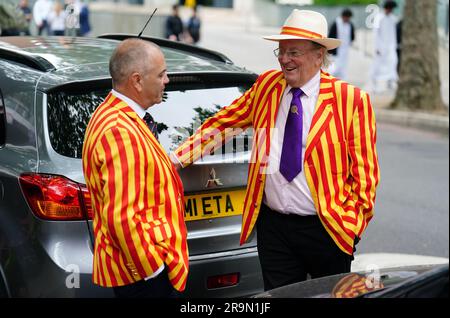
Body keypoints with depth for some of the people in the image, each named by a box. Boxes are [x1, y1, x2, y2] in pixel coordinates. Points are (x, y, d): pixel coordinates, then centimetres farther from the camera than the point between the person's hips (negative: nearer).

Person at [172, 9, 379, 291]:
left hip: (327, 229, -3)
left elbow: (364, 167, -5)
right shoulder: (267, 86, 5)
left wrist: (355, 222, -9)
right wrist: (177, 158, 3)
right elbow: (222, 123, 10)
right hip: (274, 226, 3)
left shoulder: (351, 99, -8)